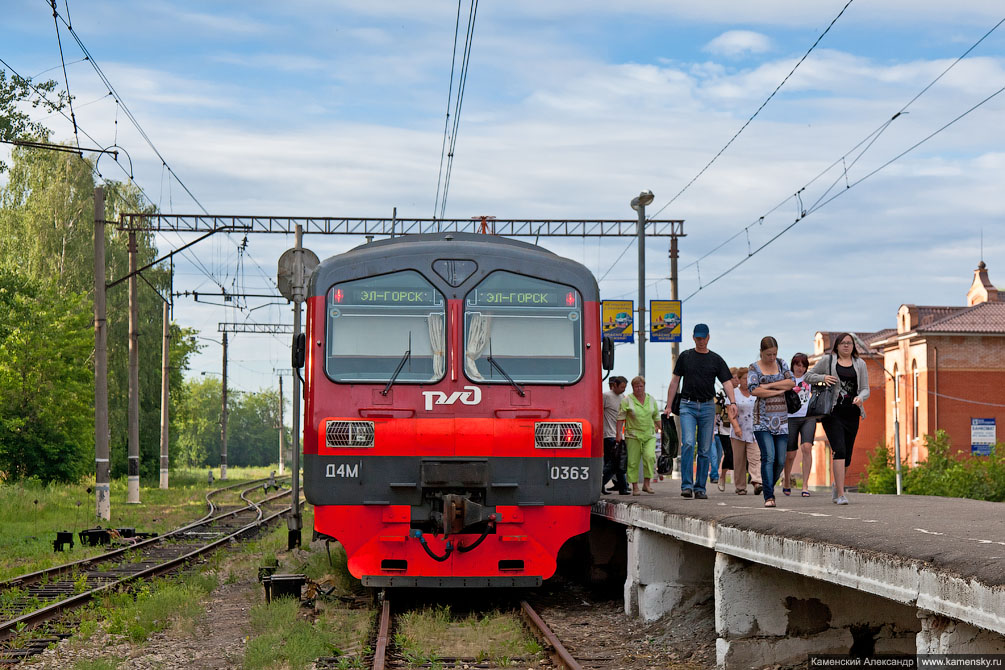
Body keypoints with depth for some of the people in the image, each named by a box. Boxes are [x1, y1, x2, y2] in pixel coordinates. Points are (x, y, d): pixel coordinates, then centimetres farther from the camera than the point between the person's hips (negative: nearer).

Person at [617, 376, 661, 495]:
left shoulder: (651, 400, 11)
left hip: (649, 435, 2)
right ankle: (635, 487, 8)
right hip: (633, 435, -2)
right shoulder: (627, 400, -1)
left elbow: (656, 417, 19)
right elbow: (621, 418, -1)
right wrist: (618, 434, -7)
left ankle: (646, 483, -8)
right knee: (633, 461, -1)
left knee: (650, 456, -17)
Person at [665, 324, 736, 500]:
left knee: (704, 449, 3)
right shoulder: (685, 357, 8)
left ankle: (700, 487, 10)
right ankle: (687, 485, -19)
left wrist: (732, 402, -17)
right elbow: (675, 381, 11)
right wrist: (668, 406, 6)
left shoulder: (716, 359, 7)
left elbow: (727, 382, -1)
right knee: (688, 443, -17)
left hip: (708, 406, 1)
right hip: (688, 406, -1)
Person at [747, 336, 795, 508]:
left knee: (780, 460, 0)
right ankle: (769, 496, -16)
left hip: (781, 418, 4)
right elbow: (753, 390, -13)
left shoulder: (781, 363, 13)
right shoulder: (754, 368, 2)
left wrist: (769, 385, -9)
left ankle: (767, 486, 21)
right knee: (768, 456, -15)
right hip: (762, 418, -4)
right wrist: (779, 391, -7)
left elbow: (791, 382, 0)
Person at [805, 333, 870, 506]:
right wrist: (823, 377, -8)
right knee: (839, 450, -18)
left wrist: (860, 398, -14)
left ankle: (837, 486, 35)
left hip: (851, 413, 4)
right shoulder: (827, 360, 6)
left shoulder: (860, 364, 13)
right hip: (833, 412, -4)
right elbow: (808, 376, 11)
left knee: (847, 455, 8)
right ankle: (841, 494, -21)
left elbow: (865, 389, 9)